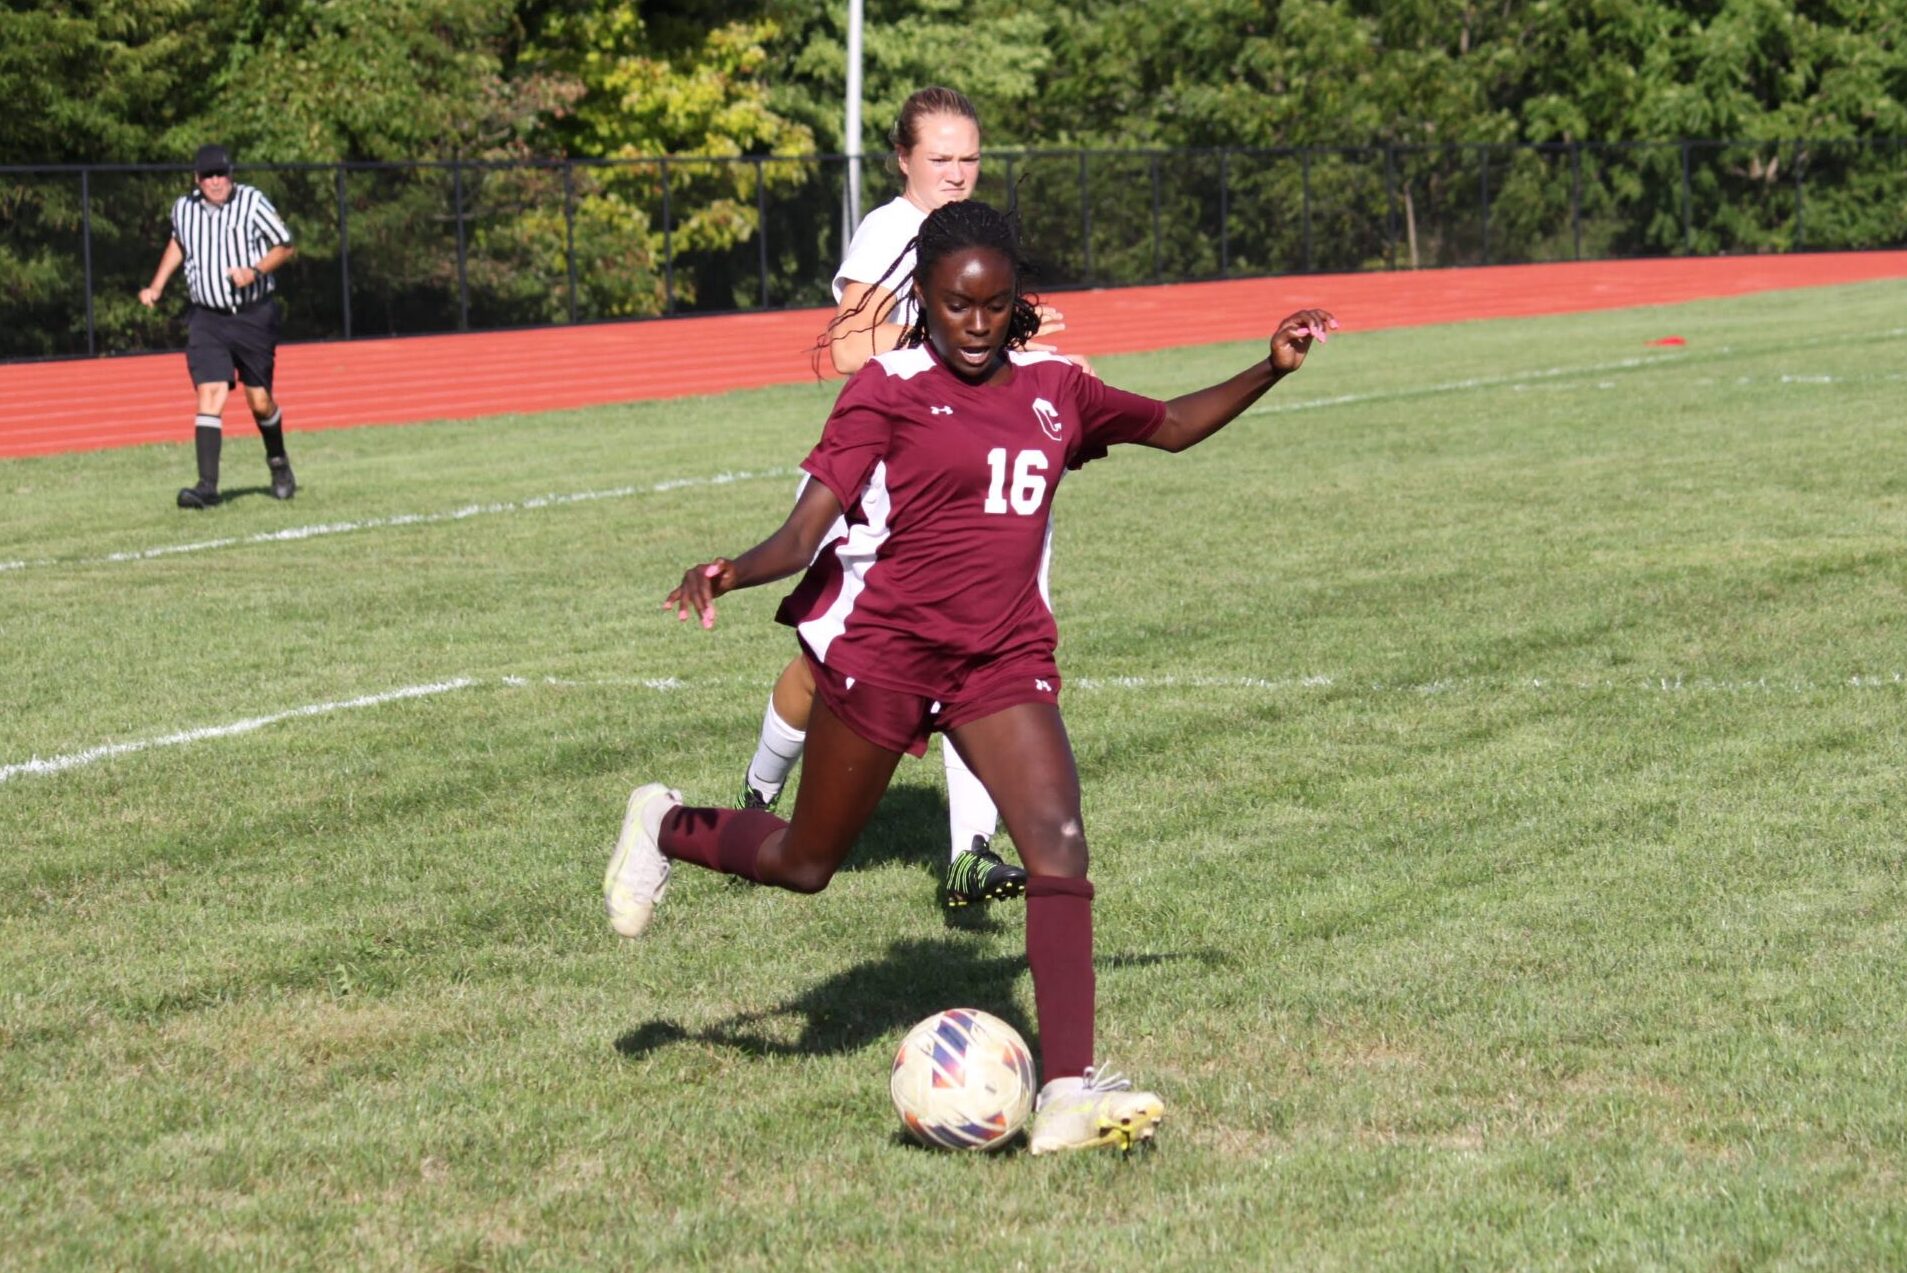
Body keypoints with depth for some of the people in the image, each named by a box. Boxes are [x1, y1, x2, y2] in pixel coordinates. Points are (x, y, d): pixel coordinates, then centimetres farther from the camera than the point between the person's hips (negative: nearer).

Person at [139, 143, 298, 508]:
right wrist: (156, 287, 20)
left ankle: (279, 465, 34)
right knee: (210, 395, -14)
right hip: (207, 318, 2)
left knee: (259, 400, 5)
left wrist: (255, 271, -17)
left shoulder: (252, 203, -7)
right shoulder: (183, 208, 4)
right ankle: (207, 485, -18)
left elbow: (285, 246, 0)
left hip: (254, 316, -1)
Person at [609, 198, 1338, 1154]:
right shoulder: (889, 389, -8)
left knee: (1059, 843, -16)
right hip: (881, 645, -4)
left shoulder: (1052, 390, 8)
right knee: (806, 864, 9)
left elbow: (1172, 426, 25)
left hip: (1003, 655, 4)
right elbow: (805, 531, -14)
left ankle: (1068, 1091, -20)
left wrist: (1270, 368, 12)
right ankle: (667, 827, 41)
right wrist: (731, 573, -34)